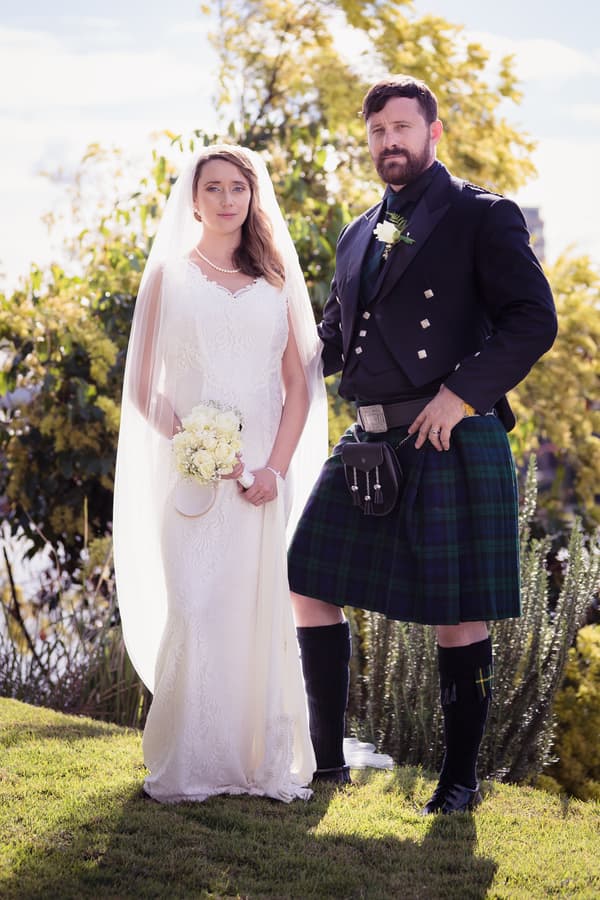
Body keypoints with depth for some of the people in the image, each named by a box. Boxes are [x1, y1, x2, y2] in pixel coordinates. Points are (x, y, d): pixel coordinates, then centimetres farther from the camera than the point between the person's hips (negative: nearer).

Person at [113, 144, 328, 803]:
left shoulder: (274, 278, 13)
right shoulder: (169, 274, 7)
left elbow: (299, 384, 8)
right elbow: (142, 386, 4)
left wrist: (276, 466, -5)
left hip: (261, 471, 2)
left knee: (258, 609, 1)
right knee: (193, 612, -9)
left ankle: (265, 761, 9)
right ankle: (186, 766, -2)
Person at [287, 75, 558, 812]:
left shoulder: (482, 218, -2)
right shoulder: (358, 236, 19)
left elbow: (534, 319, -10)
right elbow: (334, 334, 27)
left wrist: (462, 393, -18)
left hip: (452, 442, -7)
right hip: (370, 441, 7)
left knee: (457, 614, -1)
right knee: (309, 585, 4)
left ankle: (460, 777, 13)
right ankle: (327, 758, 15)